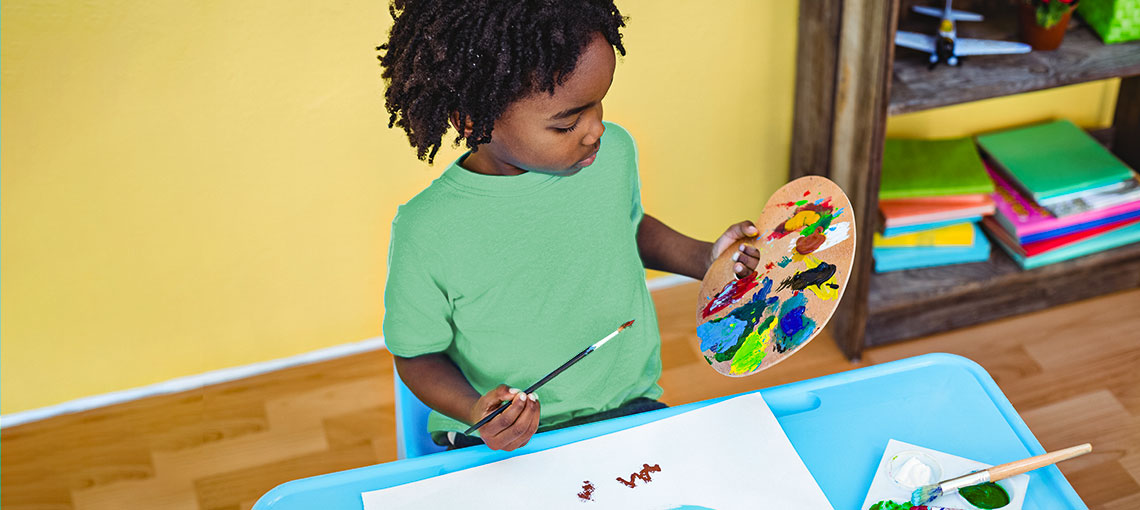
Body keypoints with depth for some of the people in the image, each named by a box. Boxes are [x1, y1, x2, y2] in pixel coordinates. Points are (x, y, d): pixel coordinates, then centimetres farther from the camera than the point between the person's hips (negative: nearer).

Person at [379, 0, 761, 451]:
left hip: (629, 413, 3)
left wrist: (704, 259, 6)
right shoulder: (427, 233, -18)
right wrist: (476, 411, -23)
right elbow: (418, 356, -5)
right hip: (503, 441, -2)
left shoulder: (614, 153, -3)